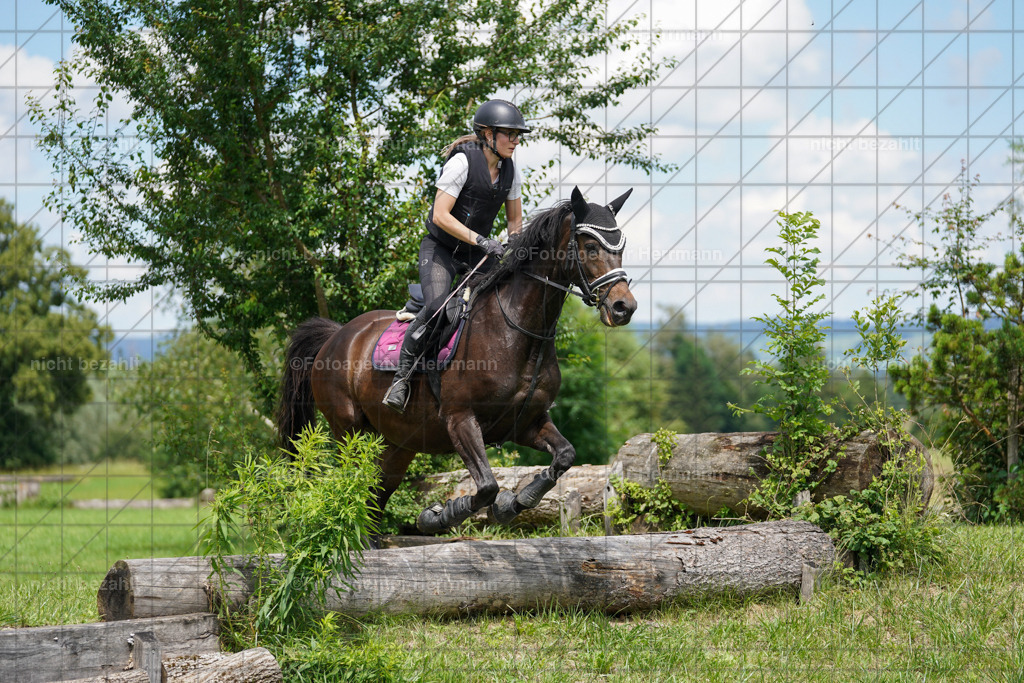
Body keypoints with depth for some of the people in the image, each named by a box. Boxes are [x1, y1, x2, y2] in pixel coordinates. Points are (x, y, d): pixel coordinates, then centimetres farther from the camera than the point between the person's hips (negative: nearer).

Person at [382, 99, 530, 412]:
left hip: (478, 254, 6)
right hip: (440, 249, -6)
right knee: (437, 306, -30)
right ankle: (402, 375, -17)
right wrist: (480, 240, -31)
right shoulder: (461, 162, -19)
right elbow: (441, 216, -24)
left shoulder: (511, 171, 1)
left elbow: (515, 221, 12)